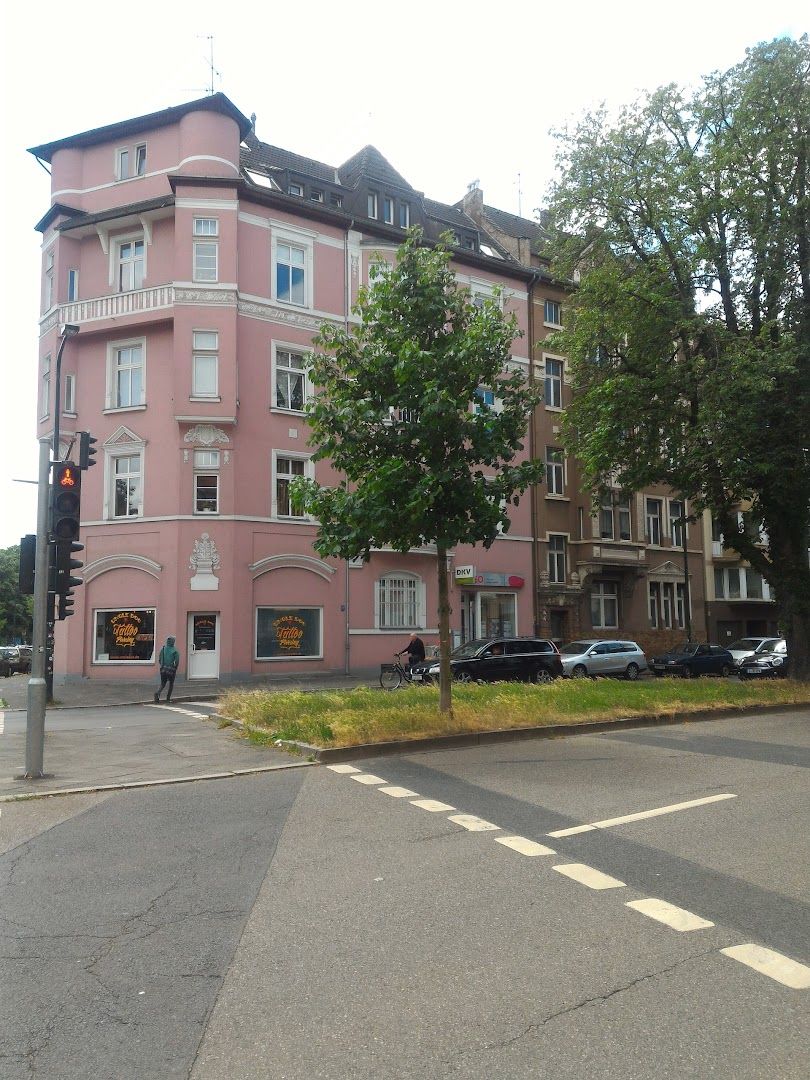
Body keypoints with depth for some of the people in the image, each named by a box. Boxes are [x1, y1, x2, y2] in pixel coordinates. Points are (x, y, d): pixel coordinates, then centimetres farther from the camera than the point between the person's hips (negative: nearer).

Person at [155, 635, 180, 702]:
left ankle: (158, 692, -14)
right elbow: (177, 661, -11)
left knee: (162, 683, 14)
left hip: (163, 669, 3)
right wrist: (175, 669, 5)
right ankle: (168, 698, 15)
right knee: (171, 684, 15)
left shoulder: (163, 649, 5)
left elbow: (159, 660, 9)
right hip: (171, 670, -3)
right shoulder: (175, 651, -7)